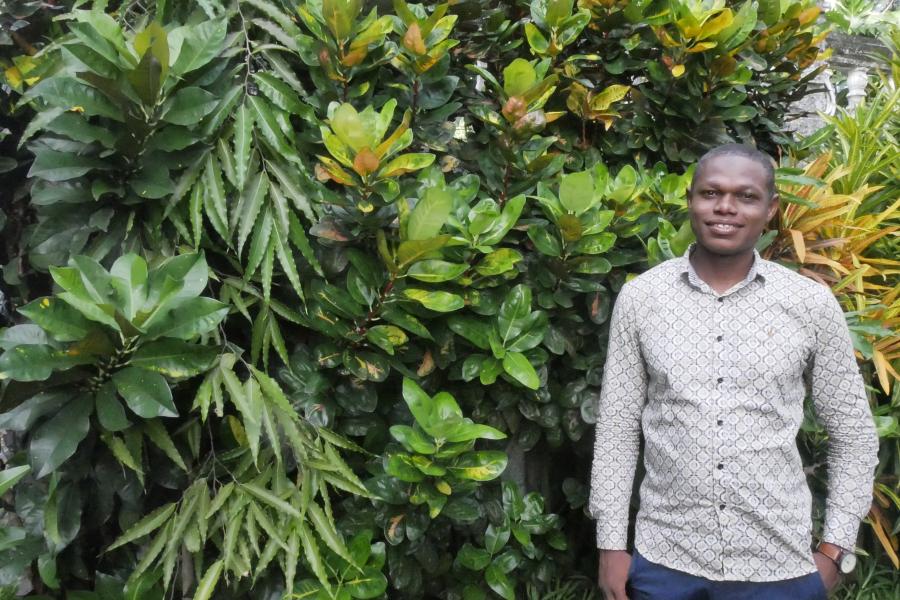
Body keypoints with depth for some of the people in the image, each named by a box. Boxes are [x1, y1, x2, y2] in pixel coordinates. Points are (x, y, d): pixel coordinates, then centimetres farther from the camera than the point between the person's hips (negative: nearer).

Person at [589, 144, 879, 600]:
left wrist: (835, 549, 1)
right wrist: (611, 544, -1)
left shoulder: (812, 303, -3)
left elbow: (853, 432, 5)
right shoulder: (639, 297, -2)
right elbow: (617, 426, 1)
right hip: (663, 561, 0)